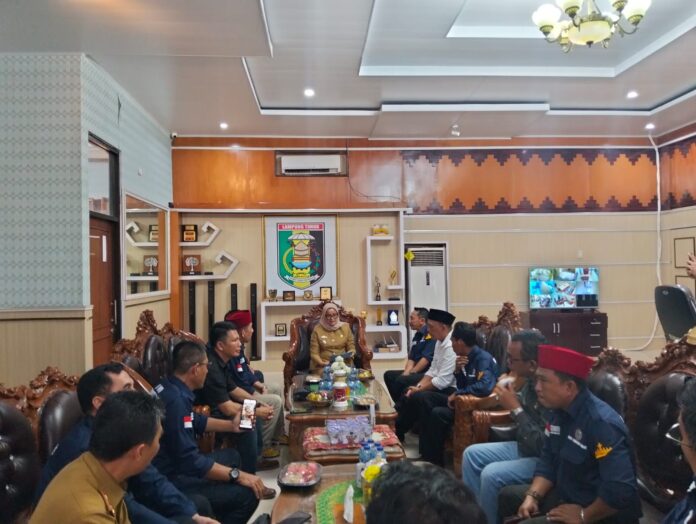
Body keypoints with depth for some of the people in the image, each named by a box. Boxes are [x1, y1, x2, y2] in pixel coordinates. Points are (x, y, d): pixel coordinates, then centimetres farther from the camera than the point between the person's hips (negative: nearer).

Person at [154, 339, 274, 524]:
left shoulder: (172, 388, 2)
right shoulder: (175, 400, -29)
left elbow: (196, 421, 21)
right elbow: (189, 460, -29)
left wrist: (231, 425, 19)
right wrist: (237, 475, -21)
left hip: (176, 464, 10)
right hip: (171, 479, -10)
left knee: (231, 455, 25)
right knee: (247, 495, -18)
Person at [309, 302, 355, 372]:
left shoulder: (345, 327, 6)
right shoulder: (317, 329, 0)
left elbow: (351, 347, 12)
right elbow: (314, 353, 0)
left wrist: (350, 354, -10)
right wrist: (322, 363, -17)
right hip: (322, 366, -2)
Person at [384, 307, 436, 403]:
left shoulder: (431, 334, -12)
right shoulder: (417, 335, 16)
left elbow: (426, 359, -18)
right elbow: (411, 358, 12)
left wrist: (411, 373, -14)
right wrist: (406, 373, -5)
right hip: (417, 373, 9)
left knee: (401, 381, -26)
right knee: (389, 375, 3)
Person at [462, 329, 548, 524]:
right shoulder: (532, 381, -3)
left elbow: (543, 445, -30)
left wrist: (515, 408, -26)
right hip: (525, 447, 9)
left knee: (491, 474, -25)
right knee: (472, 454, 6)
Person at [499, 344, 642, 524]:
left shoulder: (602, 423, -28)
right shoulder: (558, 411, 0)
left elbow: (622, 491, -34)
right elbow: (548, 461, 7)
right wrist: (532, 496, -6)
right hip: (567, 496, 8)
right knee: (508, 496, 14)